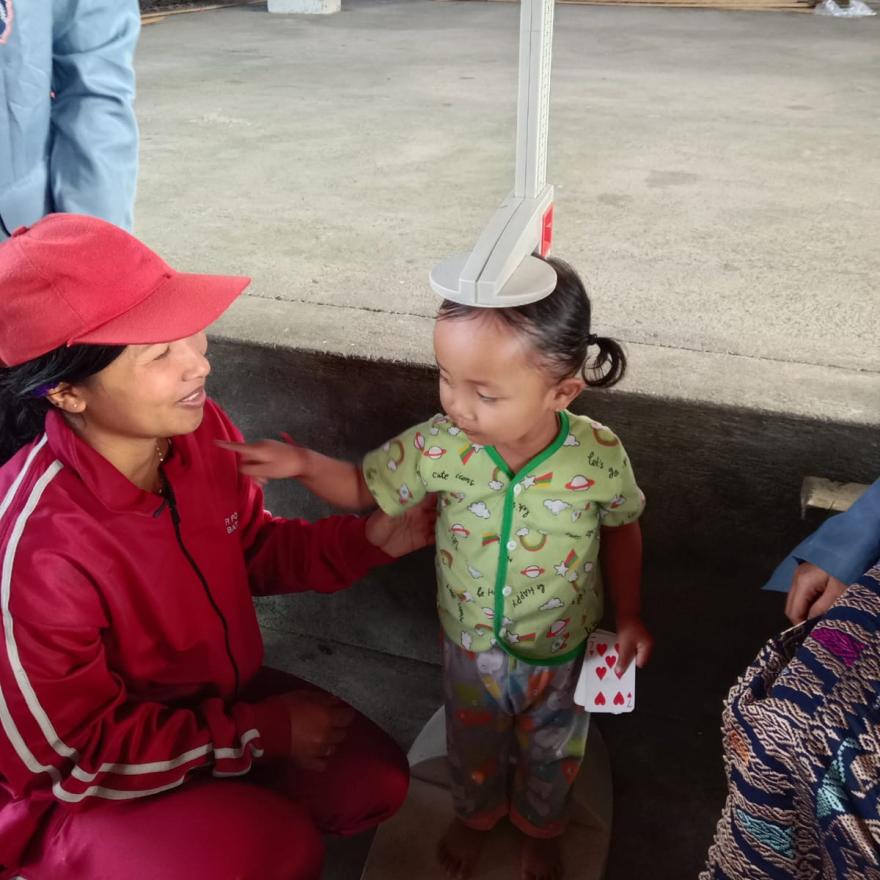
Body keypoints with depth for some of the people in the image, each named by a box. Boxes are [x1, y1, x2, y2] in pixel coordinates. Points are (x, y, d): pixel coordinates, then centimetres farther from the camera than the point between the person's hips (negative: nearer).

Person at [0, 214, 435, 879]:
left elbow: (251, 549, 2)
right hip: (77, 790, -5)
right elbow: (80, 755, -23)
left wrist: (368, 540, -15)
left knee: (373, 783, -3)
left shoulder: (202, 430, -18)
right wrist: (266, 730, -19)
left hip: (215, 693, 6)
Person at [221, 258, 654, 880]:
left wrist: (628, 617, -3)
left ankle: (540, 825, 62)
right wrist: (303, 463, -28)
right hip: (472, 643, 1)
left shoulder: (599, 456, -29)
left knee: (552, 752, 28)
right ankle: (476, 812, 63)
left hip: (562, 650, 0)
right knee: (473, 745, 28)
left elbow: (622, 528, -8)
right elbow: (364, 486, -11)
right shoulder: (440, 446, -27)